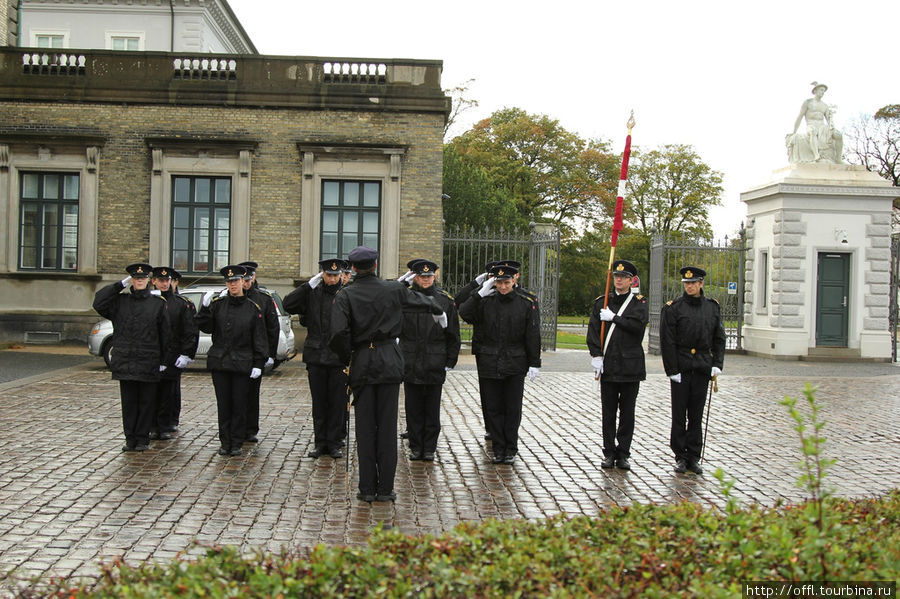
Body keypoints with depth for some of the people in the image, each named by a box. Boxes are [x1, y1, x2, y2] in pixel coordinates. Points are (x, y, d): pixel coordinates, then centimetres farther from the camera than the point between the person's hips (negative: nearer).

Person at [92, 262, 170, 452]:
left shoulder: (158, 303, 3)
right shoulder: (120, 301, 8)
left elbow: (164, 333, 3)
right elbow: (98, 303, -6)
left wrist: (163, 361, 0)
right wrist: (120, 285, -3)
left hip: (148, 363, -2)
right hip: (125, 361, 2)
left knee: (146, 402, 4)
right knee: (128, 401, 6)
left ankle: (143, 439, 13)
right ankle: (130, 438, 15)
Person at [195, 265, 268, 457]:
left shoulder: (253, 308, 0)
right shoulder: (218, 304, 3)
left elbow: (259, 339, 1)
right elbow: (205, 327, 0)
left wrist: (258, 364, -3)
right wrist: (205, 308, -14)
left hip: (242, 364, -1)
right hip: (219, 362, 2)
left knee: (239, 403, 3)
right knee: (223, 403, 7)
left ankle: (236, 443, 13)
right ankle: (225, 442, 16)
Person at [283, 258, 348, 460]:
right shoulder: (312, 293, 3)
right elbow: (288, 305, -6)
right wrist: (309, 285, -10)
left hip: (339, 358, -1)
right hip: (316, 357, 1)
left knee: (337, 403, 5)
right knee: (319, 403, 9)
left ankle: (334, 443, 15)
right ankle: (320, 442, 18)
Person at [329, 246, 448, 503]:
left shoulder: (345, 295, -4)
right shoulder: (393, 289, 2)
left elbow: (338, 333, -16)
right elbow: (417, 299, 22)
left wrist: (346, 358, 2)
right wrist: (438, 310, 43)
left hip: (361, 363, -1)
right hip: (389, 362, 1)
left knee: (365, 427, 6)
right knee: (387, 425, 5)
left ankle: (367, 488, 8)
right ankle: (385, 488, 8)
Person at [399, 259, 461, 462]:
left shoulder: (445, 299, 3)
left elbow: (453, 334, 6)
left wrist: (450, 361, 3)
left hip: (435, 365, 0)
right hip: (410, 363, 0)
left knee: (432, 408, 6)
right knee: (413, 408, 6)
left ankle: (430, 448, 15)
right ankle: (416, 447, 17)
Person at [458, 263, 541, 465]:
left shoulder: (526, 303, 0)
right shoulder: (486, 302, 2)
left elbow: (533, 335, 1)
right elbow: (464, 313, -12)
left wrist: (534, 364, -1)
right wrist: (480, 293, -15)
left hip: (515, 366, -1)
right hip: (490, 364, 1)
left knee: (513, 409, 4)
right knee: (494, 408, 6)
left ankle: (511, 449, 16)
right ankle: (498, 449, 16)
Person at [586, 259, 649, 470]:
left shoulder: (639, 303, 4)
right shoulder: (601, 302, 9)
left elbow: (638, 325, -14)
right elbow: (593, 329, 1)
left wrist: (614, 318, -12)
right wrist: (596, 355, -10)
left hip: (631, 366, -1)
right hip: (607, 366, 1)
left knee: (627, 412, 4)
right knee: (608, 412, 5)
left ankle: (623, 453, 12)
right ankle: (609, 453, 13)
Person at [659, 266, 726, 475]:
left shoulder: (712, 307, 8)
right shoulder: (672, 308, -3)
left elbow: (719, 338, 12)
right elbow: (667, 341, -5)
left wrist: (717, 364, 1)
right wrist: (672, 370, -10)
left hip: (702, 369, 3)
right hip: (680, 368, -2)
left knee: (696, 416, 7)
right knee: (679, 415, 3)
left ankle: (694, 457, 15)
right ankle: (680, 456, 13)